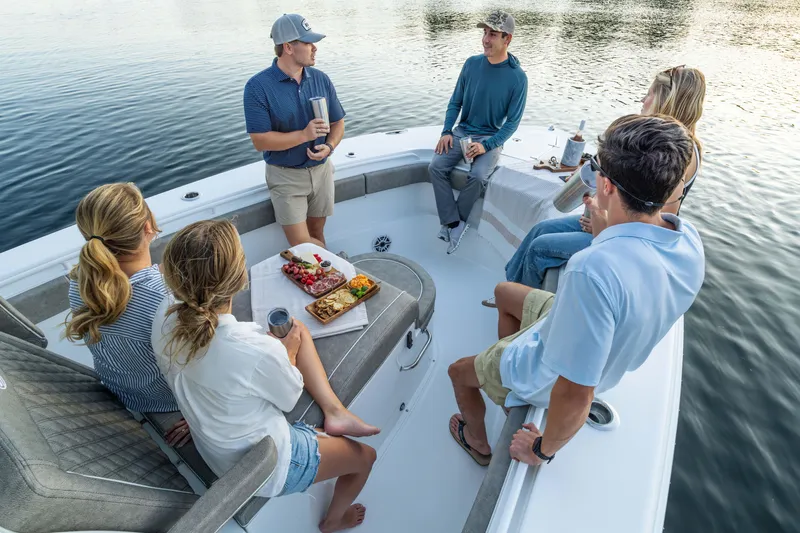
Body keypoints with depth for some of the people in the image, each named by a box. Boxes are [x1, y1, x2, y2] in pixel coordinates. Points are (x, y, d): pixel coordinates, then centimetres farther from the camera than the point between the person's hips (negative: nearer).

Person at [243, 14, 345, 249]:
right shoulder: (258, 86, -13)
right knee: (301, 243, -4)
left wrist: (329, 146, -15)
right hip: (286, 176, -3)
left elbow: (338, 122, 6)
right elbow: (260, 140, -16)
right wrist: (304, 135, -23)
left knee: (316, 234, 14)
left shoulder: (321, 79, 1)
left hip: (321, 169, 4)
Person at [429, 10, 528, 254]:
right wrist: (446, 131, -7)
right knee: (436, 167, -21)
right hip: (462, 132, 4)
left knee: (477, 177, -31)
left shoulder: (517, 77, -9)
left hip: (491, 138, -4)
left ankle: (452, 222, -8)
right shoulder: (472, 64, 2)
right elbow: (455, 101, 8)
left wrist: (486, 145, -21)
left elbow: (513, 121, -8)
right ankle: (454, 223, -16)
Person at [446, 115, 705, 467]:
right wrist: (605, 231, 1)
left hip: (548, 377, -7)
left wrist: (542, 450, -18)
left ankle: (478, 444, 51)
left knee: (459, 371, 20)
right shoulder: (688, 237, -18)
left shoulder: (593, 270, -45)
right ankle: (505, 393, 46)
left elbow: (576, 396, -36)